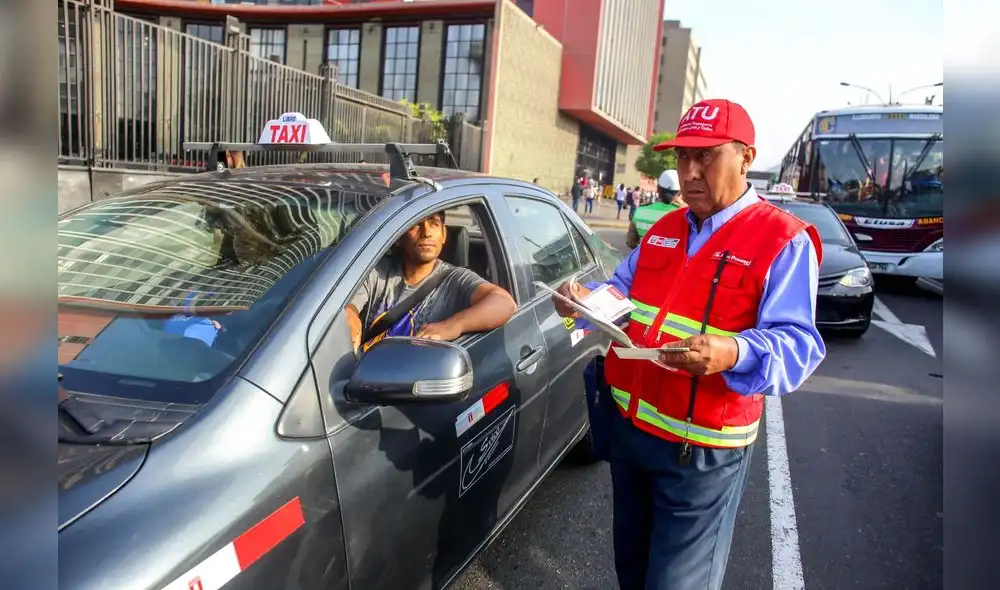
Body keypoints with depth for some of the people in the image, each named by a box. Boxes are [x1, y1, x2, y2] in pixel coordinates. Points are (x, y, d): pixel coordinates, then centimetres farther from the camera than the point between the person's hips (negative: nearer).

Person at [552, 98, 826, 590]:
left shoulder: (783, 240, -12)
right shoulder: (662, 229, 10)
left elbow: (797, 345, -20)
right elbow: (622, 294, 15)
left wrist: (733, 354, -41)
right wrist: (586, 300, -8)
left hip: (702, 449, -7)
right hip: (628, 427, 7)